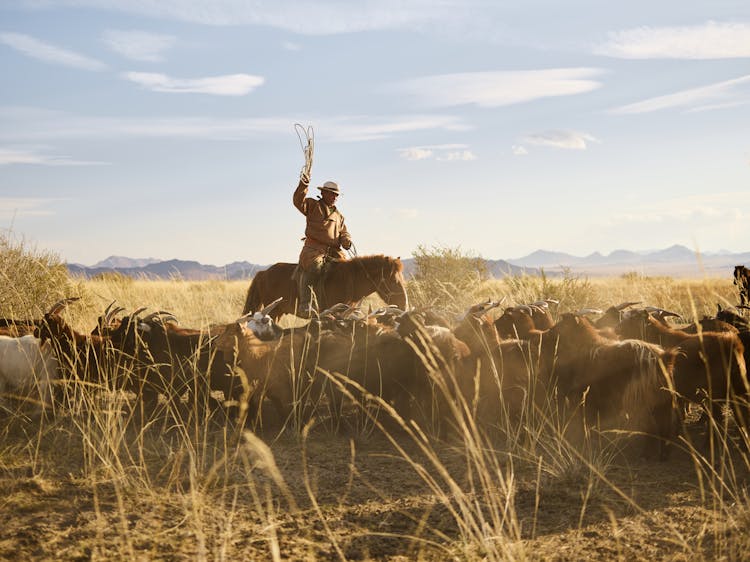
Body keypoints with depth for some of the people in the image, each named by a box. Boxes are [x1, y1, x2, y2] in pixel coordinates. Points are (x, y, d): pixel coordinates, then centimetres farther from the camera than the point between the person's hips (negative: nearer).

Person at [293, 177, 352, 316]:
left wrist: (346, 240, 3)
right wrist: (303, 186, -23)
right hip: (314, 249, -6)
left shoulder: (338, 216, 27)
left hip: (333, 251, 6)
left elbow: (344, 233, 27)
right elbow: (298, 201, -7)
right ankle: (305, 305, -36)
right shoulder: (313, 206, 10)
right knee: (313, 269, -32)